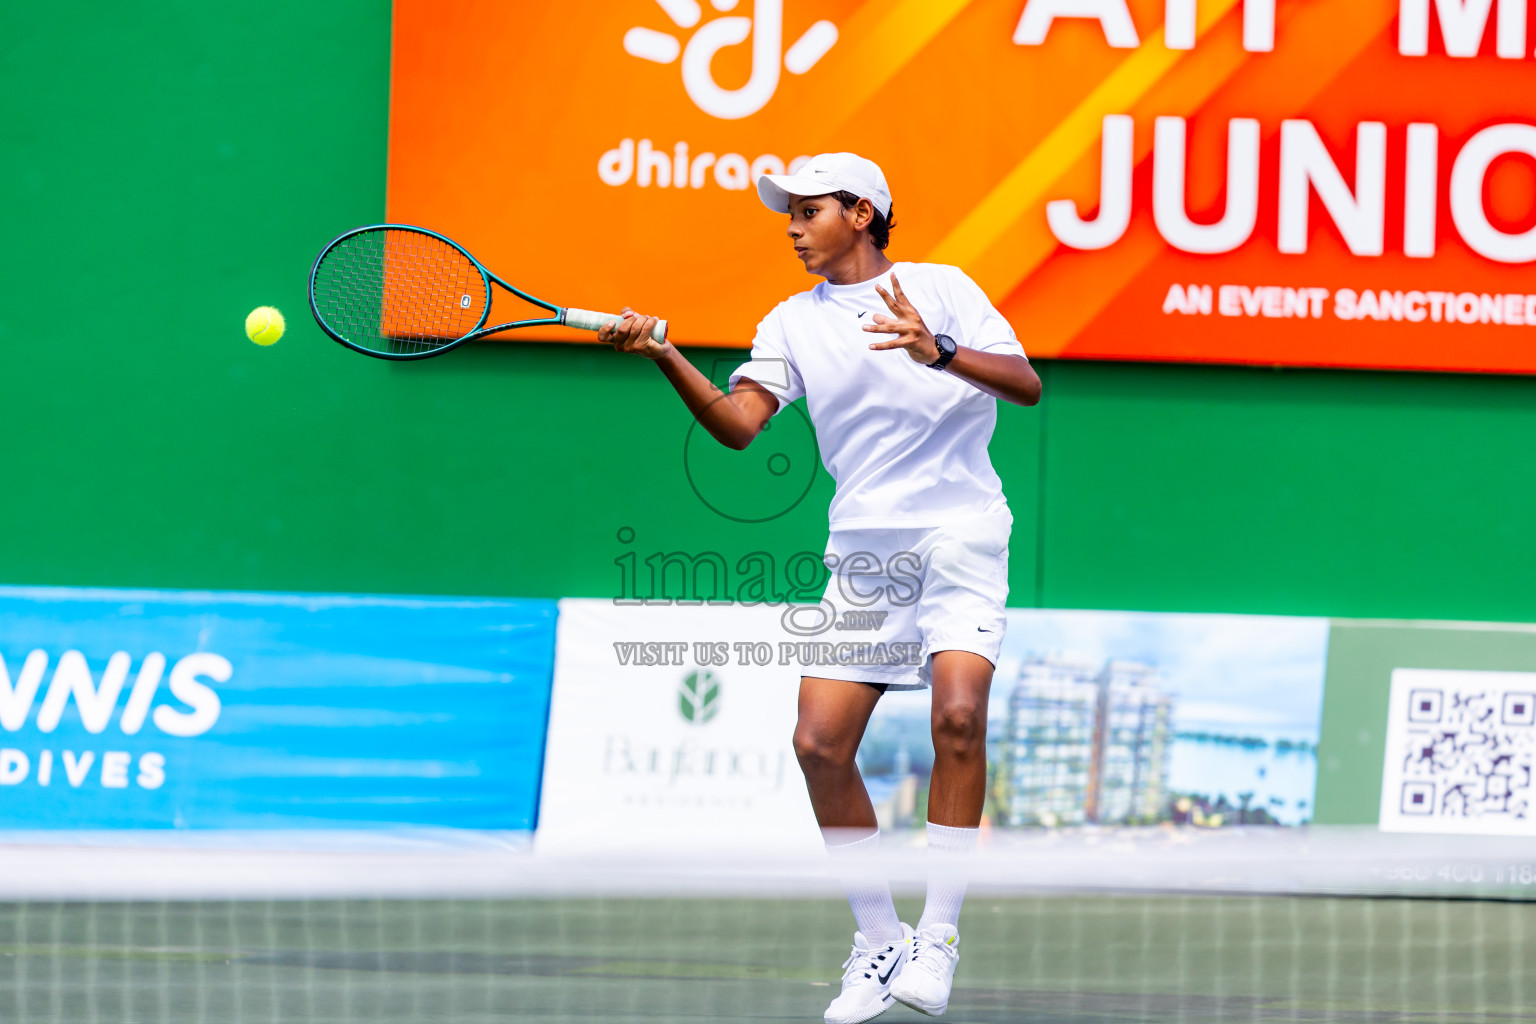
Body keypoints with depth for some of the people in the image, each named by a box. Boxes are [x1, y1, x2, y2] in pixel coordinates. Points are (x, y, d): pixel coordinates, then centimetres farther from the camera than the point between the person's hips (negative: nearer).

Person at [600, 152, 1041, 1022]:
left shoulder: (941, 289, 3)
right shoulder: (794, 323, 11)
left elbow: (1026, 386, -7)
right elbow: (739, 423, -2)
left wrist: (939, 351, -24)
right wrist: (664, 357, -17)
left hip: (960, 536, -4)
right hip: (865, 552, 4)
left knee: (958, 712, -24)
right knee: (821, 740, -6)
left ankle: (940, 935, -16)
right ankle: (878, 942, 9)